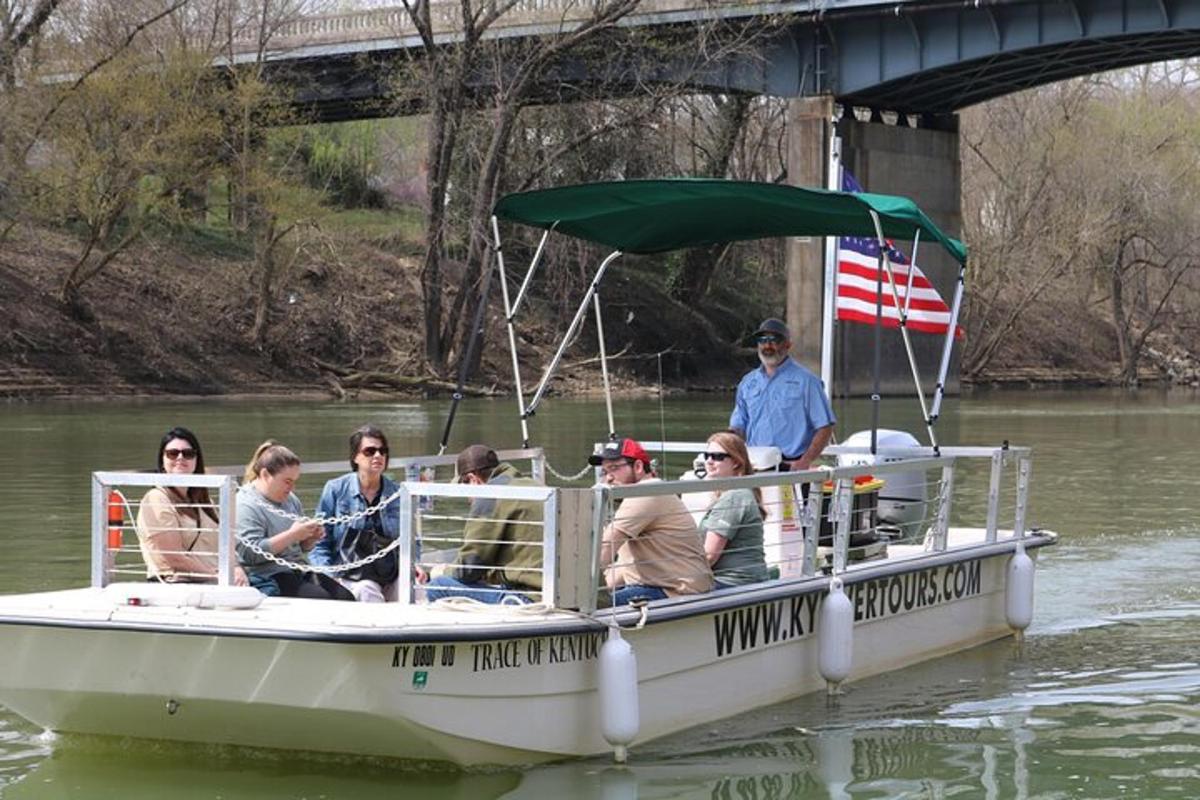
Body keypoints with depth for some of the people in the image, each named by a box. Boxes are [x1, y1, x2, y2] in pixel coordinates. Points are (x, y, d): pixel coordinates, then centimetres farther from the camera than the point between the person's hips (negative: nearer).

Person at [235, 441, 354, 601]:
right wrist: (292, 535, -21)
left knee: (346, 598, -13)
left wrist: (312, 538, 3)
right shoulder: (246, 505, -9)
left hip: (301, 573, 8)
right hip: (269, 580, -8)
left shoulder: (291, 500, 16)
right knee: (322, 600, -27)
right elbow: (251, 553, -21)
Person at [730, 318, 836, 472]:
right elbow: (737, 427, 18)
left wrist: (804, 462, -13)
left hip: (791, 466, -4)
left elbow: (825, 428, -2)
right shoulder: (748, 382, 17)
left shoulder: (806, 381, 2)